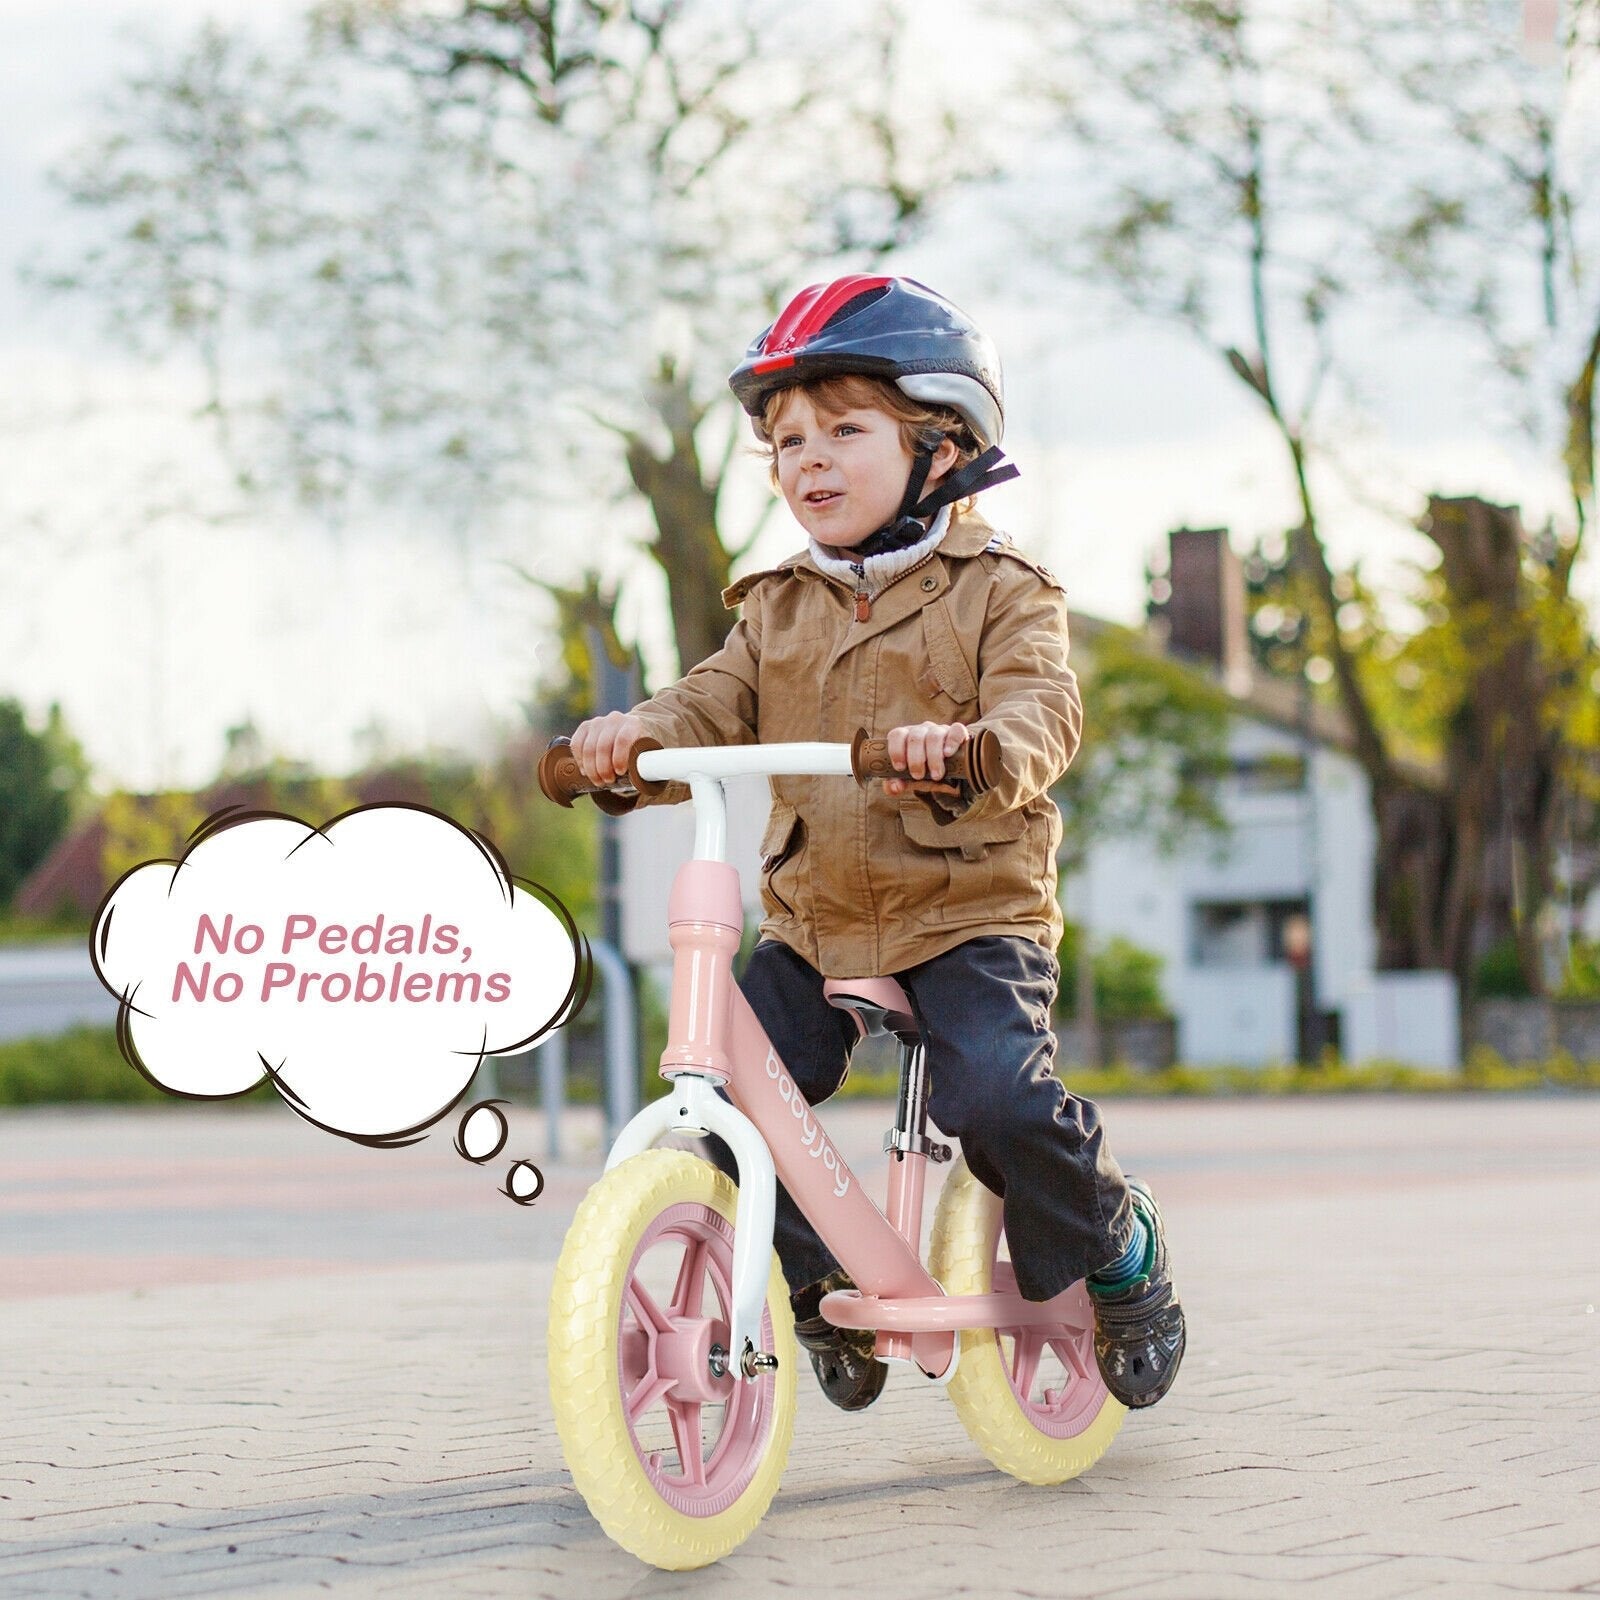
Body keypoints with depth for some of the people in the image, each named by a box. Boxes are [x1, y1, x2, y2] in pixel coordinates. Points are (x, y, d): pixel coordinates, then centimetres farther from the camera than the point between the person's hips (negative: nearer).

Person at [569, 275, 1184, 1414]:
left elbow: (1041, 712, -18)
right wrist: (639, 736, -21)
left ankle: (1118, 1243, 4)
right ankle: (822, 1284, 13)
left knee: (1001, 1097, -26)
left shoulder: (999, 591, -2)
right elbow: (716, 709, 3)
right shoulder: (779, 608, 15)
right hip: (816, 924, 5)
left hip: (970, 912, -5)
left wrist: (968, 746, -42)